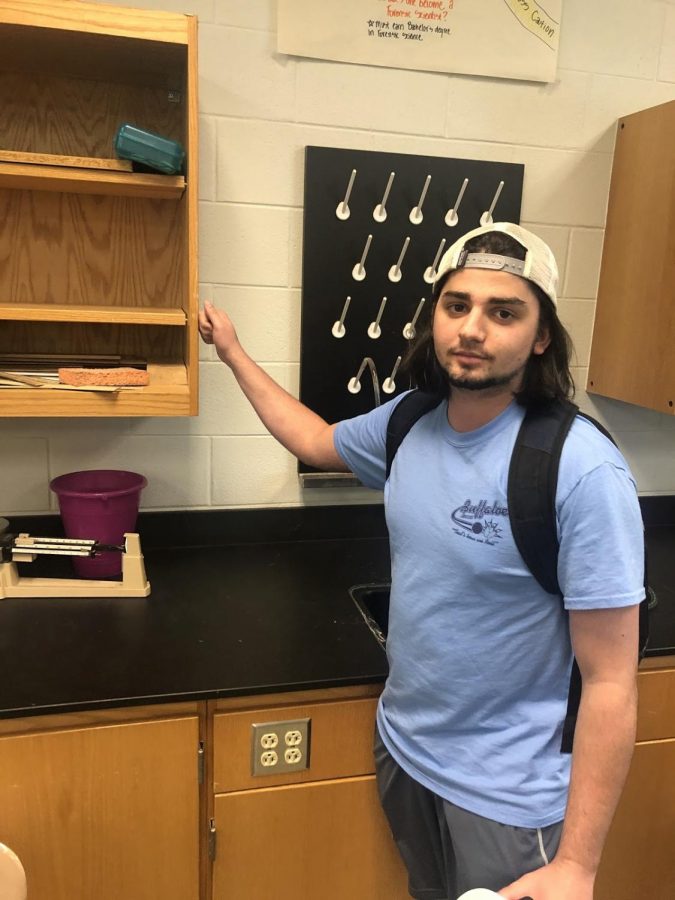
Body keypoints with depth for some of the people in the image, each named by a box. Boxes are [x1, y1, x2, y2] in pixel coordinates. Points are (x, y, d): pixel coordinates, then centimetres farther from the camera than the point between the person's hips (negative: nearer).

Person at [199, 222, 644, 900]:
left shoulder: (583, 472, -27)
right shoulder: (411, 420, -8)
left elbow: (611, 683, -22)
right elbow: (316, 442, 13)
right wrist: (233, 354, 18)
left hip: (508, 794, -6)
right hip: (403, 747, 6)